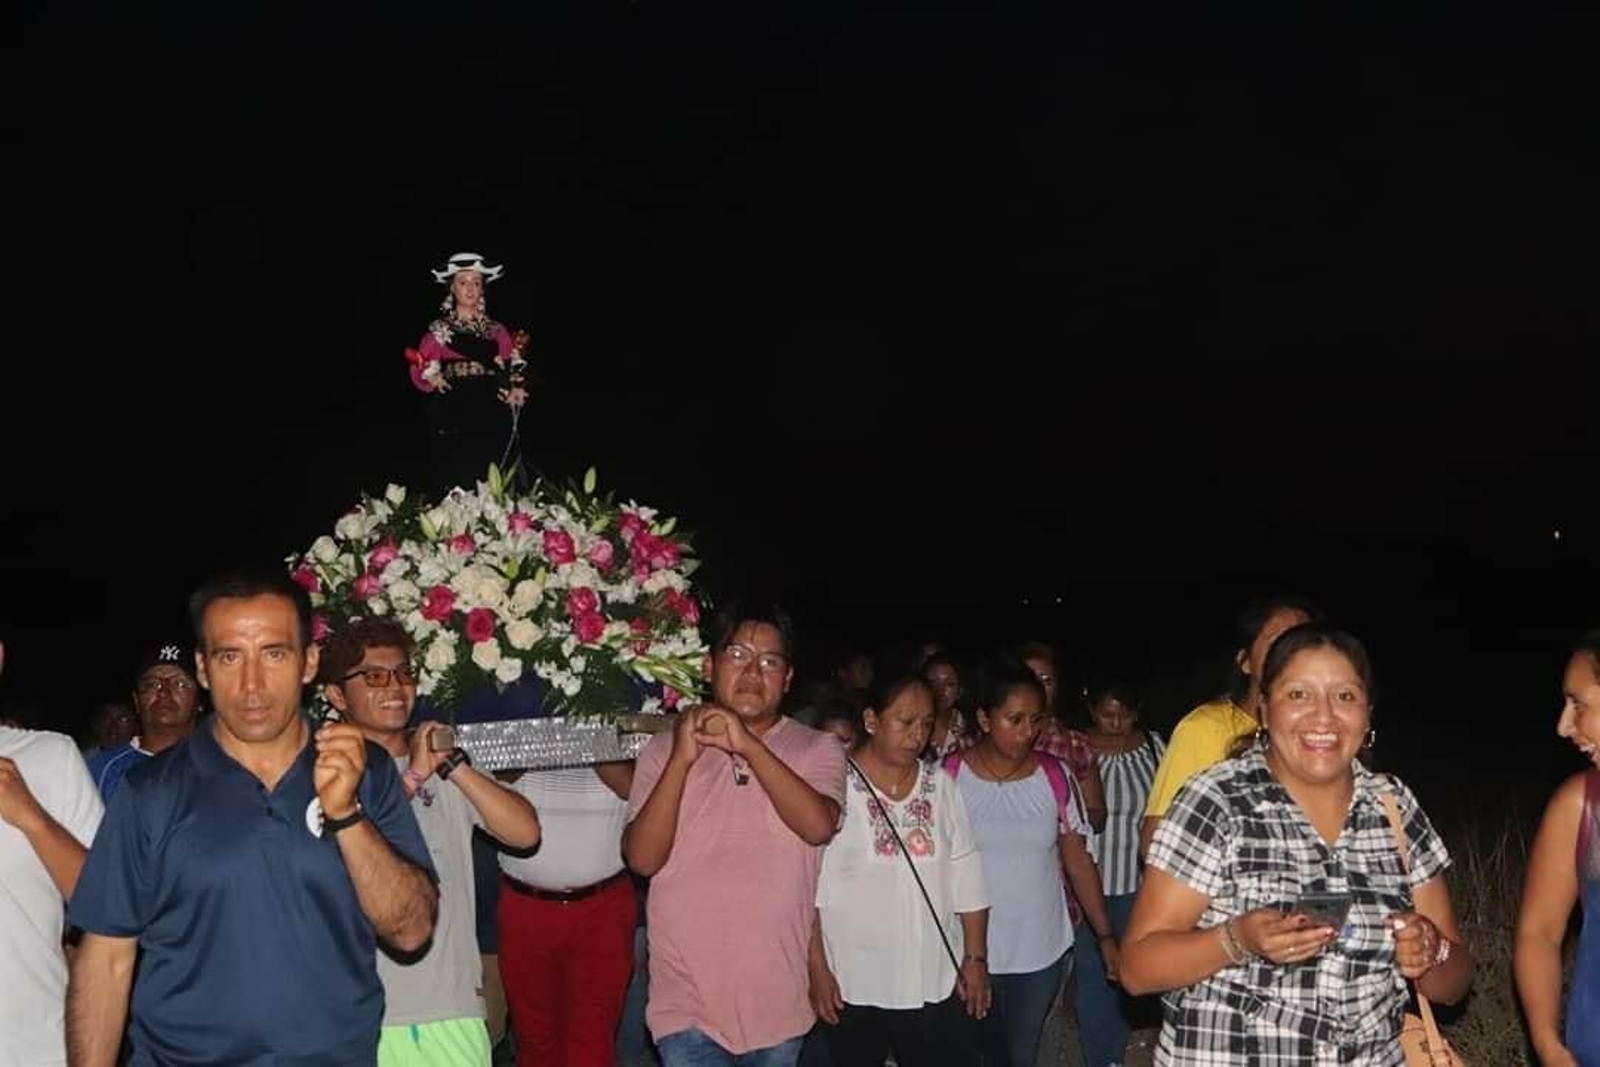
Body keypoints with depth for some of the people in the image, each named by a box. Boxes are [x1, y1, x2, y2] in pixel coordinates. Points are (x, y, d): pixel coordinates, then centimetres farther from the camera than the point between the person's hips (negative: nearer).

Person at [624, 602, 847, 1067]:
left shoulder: (818, 749, 1)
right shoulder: (665, 749, 2)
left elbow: (817, 826, -17)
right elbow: (642, 859, -7)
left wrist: (749, 745, -22)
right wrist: (682, 759, -17)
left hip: (779, 1002, 1)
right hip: (688, 999, -1)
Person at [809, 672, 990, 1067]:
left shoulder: (942, 785, 6)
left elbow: (967, 878, 8)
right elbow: (809, 887, -8)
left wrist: (976, 957, 5)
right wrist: (817, 969, -9)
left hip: (937, 982, 3)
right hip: (853, 985, -3)